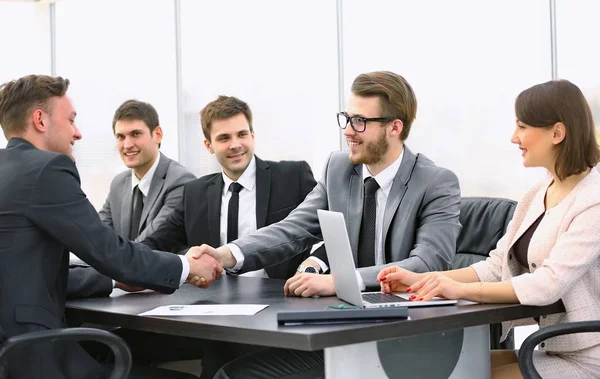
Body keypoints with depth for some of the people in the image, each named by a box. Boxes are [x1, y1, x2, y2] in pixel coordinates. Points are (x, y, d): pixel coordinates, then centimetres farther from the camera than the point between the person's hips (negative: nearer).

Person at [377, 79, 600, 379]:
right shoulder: (537, 195, 10)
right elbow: (496, 267, 8)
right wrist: (421, 280, -5)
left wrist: (461, 290, -32)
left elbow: (549, 284, -27)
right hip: (550, 349, 8)